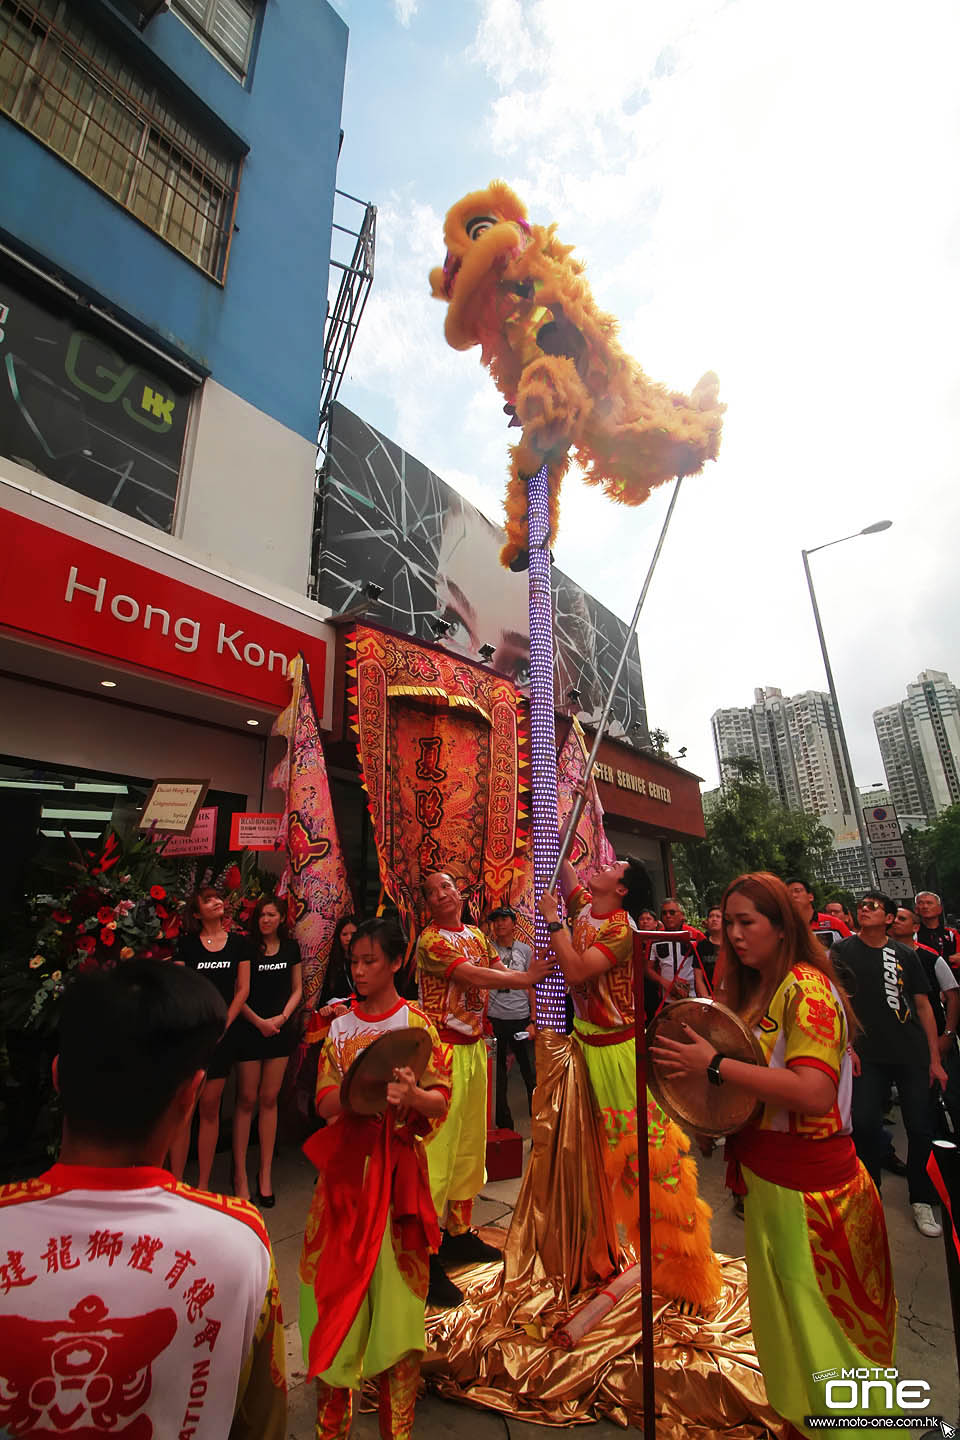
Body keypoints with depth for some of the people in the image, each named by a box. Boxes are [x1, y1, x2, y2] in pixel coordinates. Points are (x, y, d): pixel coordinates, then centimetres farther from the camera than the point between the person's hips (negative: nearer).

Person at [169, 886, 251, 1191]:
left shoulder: (239, 942, 2)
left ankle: (203, 1184, 21)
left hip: (221, 1033, 1)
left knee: (210, 1108, 9)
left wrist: (223, 1026, -3)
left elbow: (243, 989, 4)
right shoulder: (186, 943, -1)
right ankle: (176, 1183, 18)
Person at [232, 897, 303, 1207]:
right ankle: (240, 1173, 18)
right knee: (246, 1099, 3)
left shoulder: (291, 948, 4)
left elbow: (297, 989, 8)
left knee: (269, 1099, 10)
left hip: (281, 1029, 3)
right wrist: (259, 1022, -11)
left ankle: (266, 1173, 20)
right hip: (249, 1030, -2)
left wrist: (282, 1017, -7)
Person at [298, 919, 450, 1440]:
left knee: (395, 1283, 4)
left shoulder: (416, 1024, -6)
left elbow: (440, 1101, -9)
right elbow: (324, 1102, 0)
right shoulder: (340, 1026, 3)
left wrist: (411, 1094, -31)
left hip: (397, 1166, -2)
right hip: (345, 1163, 3)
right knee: (337, 1282, 6)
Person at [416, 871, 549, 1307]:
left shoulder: (476, 934, 11)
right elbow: (475, 977, -22)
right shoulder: (430, 939, -14)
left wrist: (536, 974, -12)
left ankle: (459, 1231, 34)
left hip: (474, 1046, 8)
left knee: (470, 1144, 17)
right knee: (437, 1145, -4)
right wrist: (526, 976, -19)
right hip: (442, 1048, -7)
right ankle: (425, 1255, 8)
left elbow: (501, 971, 6)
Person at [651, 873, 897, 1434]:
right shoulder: (756, 991, 6)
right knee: (781, 1318, 23)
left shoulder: (808, 987, -20)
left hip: (808, 1191, -8)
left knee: (822, 1329, 9)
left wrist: (716, 1065, -27)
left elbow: (814, 1093, -30)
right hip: (765, 1181, 8)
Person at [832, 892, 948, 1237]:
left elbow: (923, 1006, 7)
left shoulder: (905, 955, 4)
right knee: (864, 1125, -5)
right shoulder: (842, 952, 0)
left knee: (920, 1128, 5)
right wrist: (845, 1045, -9)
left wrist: (935, 1059, 4)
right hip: (867, 1054, -1)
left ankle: (922, 1202, 27)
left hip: (912, 1054, 1)